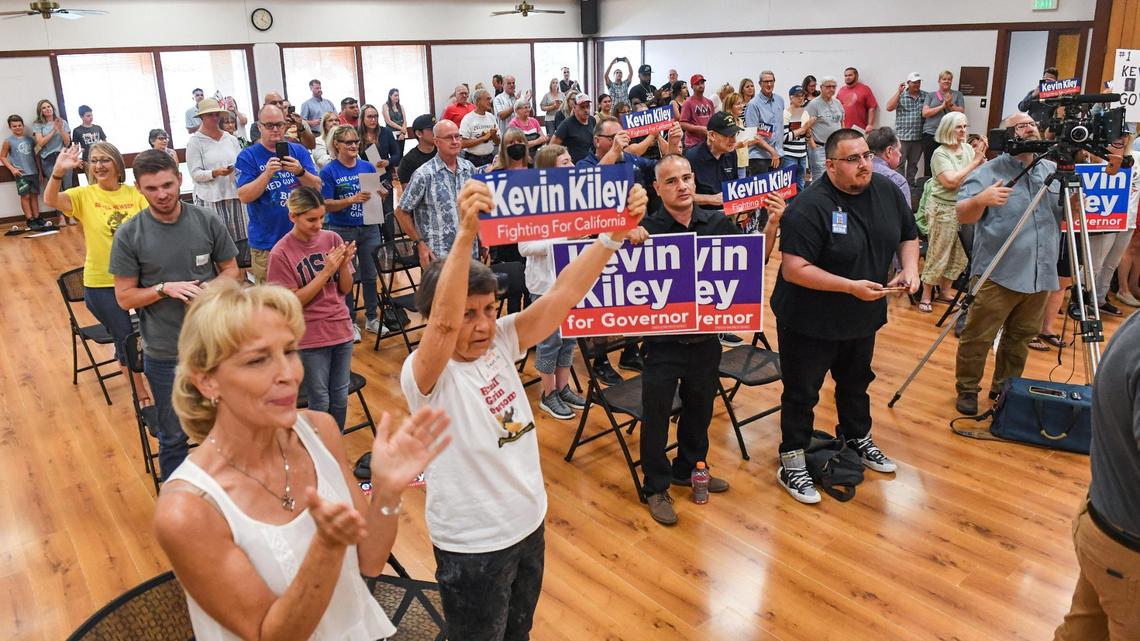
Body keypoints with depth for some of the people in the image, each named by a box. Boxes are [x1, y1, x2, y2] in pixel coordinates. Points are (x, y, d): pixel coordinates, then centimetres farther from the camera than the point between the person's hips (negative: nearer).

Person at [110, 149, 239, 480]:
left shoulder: (207, 221, -6)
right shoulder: (129, 235, -9)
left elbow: (230, 269, 5)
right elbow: (124, 297, -5)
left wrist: (211, 286, -16)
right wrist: (165, 289, -22)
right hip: (164, 354, -1)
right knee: (174, 437, 15)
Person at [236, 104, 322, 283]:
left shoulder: (298, 151, 7)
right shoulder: (247, 156, -1)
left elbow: (317, 186, -1)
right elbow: (244, 196, -10)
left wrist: (300, 172, -21)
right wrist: (267, 174, -24)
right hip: (266, 243, -2)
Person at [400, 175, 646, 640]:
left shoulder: (499, 343, -6)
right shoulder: (423, 375, -23)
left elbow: (561, 295, -15)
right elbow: (444, 322, -44)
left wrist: (614, 233, -26)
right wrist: (466, 232, -55)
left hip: (529, 523, 6)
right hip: (472, 546, -5)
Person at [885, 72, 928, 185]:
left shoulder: (925, 96, 8)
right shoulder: (900, 95, 2)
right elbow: (889, 108, -12)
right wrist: (899, 91, -13)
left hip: (918, 137, 3)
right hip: (902, 136, -3)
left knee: (913, 163, 11)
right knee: (899, 163, -2)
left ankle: (910, 183, 21)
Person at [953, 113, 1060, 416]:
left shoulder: (1054, 171, 13)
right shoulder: (988, 172, -2)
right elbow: (962, 215, -11)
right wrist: (980, 200, -31)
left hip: (1039, 275, 5)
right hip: (999, 274, -5)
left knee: (1021, 337, 13)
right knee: (978, 337, -3)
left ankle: (1005, 388, 27)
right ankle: (967, 389, 12)